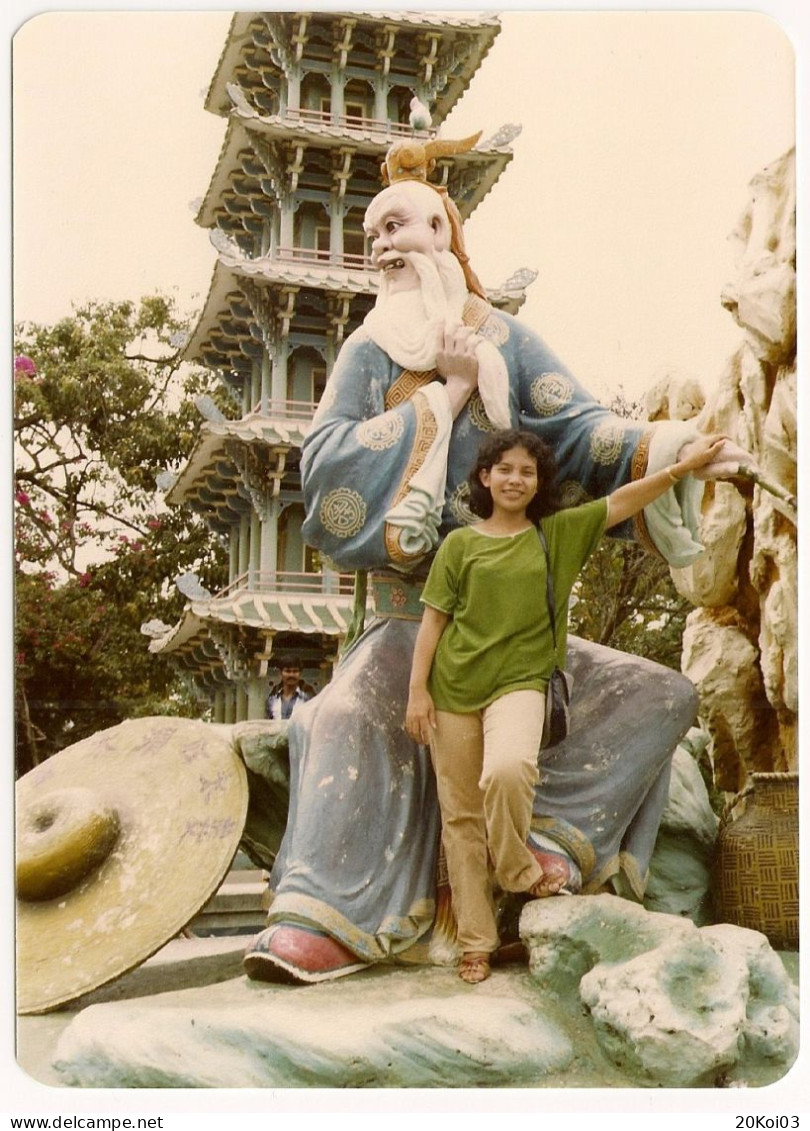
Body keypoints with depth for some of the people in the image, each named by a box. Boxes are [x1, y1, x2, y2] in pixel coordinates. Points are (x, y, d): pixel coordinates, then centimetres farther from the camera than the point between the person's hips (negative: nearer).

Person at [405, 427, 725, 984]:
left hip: (519, 682, -1)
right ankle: (477, 942, 14)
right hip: (454, 689, 1)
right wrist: (418, 690, -2)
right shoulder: (459, 543, 6)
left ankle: (517, 866, -2)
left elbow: (620, 502, 3)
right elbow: (433, 620, 5)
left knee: (509, 770, -32)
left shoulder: (559, 534, 8)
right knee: (460, 815, 3)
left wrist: (686, 465, -4)